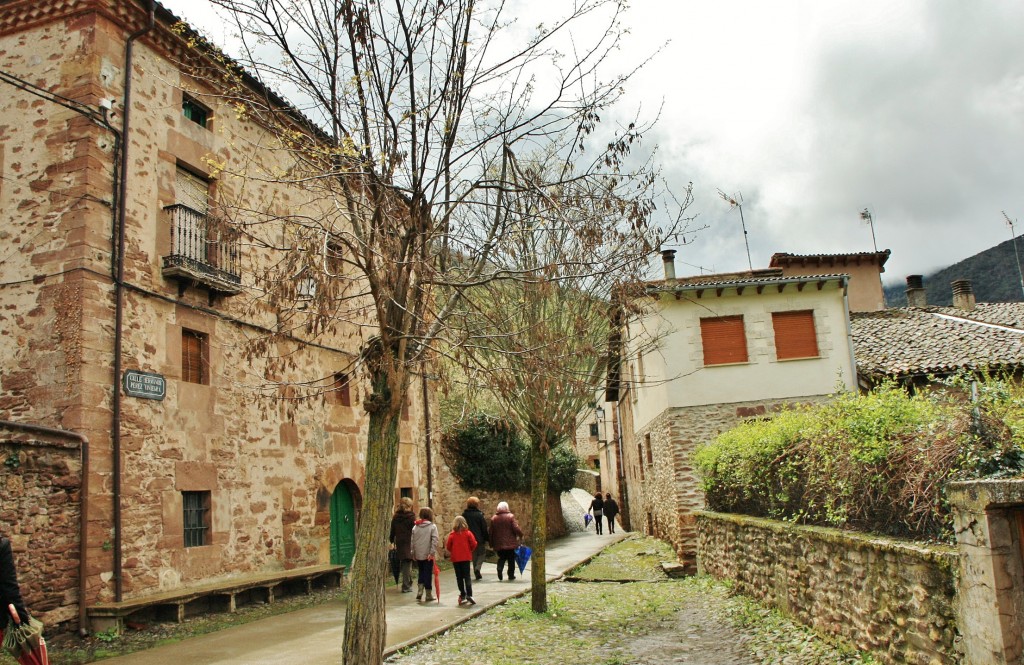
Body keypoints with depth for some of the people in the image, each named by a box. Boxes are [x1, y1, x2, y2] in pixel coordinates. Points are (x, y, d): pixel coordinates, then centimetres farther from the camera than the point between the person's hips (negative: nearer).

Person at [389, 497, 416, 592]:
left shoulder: (396, 517, 6)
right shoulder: (411, 516, -8)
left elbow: (392, 531, 11)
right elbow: (414, 530, -10)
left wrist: (392, 542, 22)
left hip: (399, 544, 5)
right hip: (409, 544, -5)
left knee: (404, 565, 15)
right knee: (407, 565, 1)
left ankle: (407, 585, 23)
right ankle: (406, 587, 3)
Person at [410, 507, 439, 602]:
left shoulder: (415, 527, 5)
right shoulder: (432, 526, -7)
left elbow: (412, 541, 7)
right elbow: (434, 540, -16)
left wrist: (413, 553, 13)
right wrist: (432, 552, -15)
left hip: (418, 555, 4)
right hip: (428, 555, -4)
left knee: (421, 572, 18)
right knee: (428, 574, 4)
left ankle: (420, 590, 3)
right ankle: (428, 594, 8)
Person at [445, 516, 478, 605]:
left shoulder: (452, 534, -3)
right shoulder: (468, 533, -4)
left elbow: (448, 546, -1)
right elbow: (474, 544, -8)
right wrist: (470, 550, 10)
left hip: (455, 558, 1)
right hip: (466, 557, -1)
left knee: (459, 577, 10)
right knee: (467, 576, 0)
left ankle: (462, 595, 11)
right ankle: (469, 595, -13)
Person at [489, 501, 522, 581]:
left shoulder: (494, 518, 1)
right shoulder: (511, 517, -8)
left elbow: (491, 532, 4)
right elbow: (516, 529, -15)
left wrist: (492, 543, 12)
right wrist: (521, 535, 4)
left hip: (499, 544, 2)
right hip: (510, 543, -2)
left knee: (501, 558, 17)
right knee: (511, 560, 11)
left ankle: (499, 568, -10)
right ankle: (511, 575, 14)